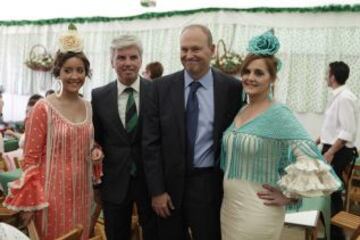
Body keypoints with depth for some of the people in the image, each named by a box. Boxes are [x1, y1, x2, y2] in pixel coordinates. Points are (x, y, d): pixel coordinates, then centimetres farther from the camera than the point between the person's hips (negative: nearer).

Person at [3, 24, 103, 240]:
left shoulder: (88, 107, 6)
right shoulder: (43, 108, -10)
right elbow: (31, 158, -8)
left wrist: (95, 153, -2)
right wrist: (30, 202, -10)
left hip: (81, 191, 5)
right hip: (52, 192, -5)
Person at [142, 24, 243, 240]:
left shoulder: (232, 88, -5)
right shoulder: (162, 87, -1)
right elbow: (151, 142, -2)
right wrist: (156, 190, -5)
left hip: (210, 186, -1)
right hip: (170, 184, 2)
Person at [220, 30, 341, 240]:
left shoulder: (279, 114, -17)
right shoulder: (240, 111, 5)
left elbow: (312, 161, -25)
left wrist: (288, 196, -15)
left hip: (257, 212, -6)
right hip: (228, 206, 7)